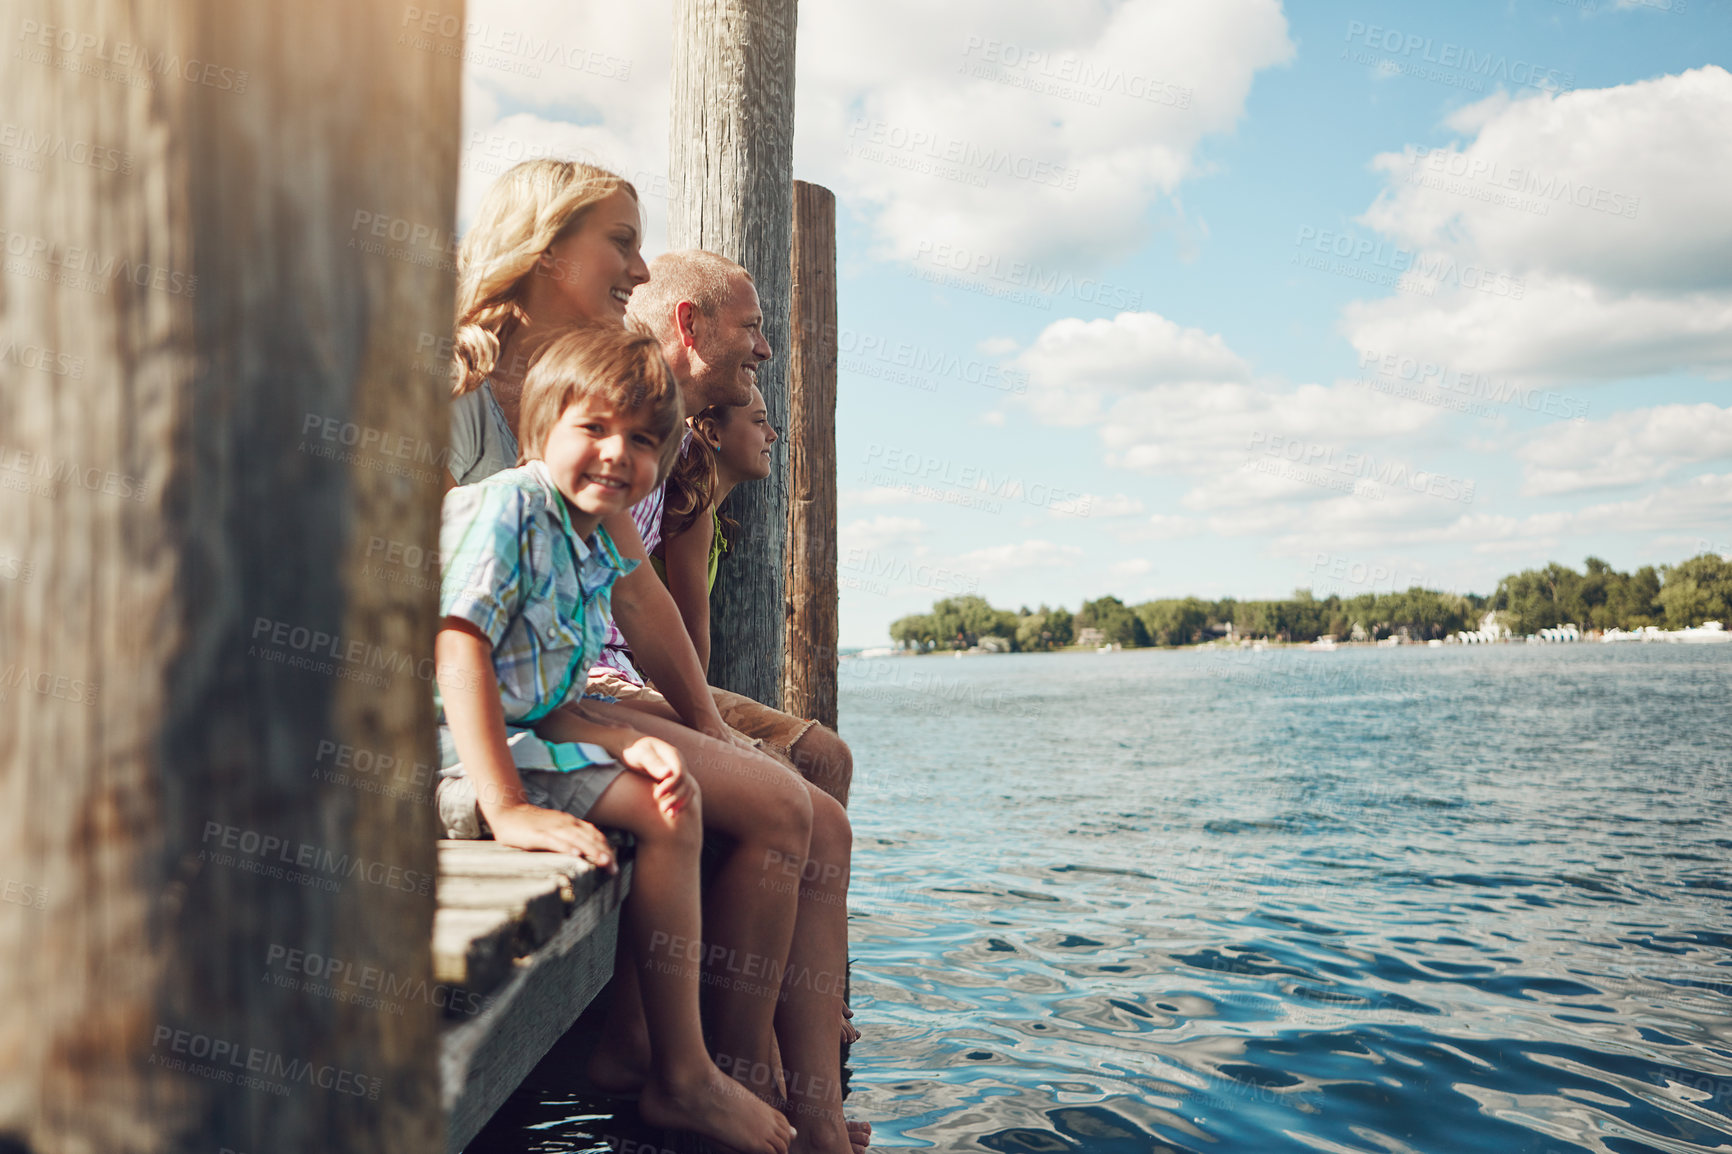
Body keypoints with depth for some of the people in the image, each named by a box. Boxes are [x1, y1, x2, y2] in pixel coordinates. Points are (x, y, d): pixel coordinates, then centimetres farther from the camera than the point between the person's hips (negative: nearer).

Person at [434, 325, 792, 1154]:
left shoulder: (594, 555, 13)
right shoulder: (509, 506, -13)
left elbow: (541, 706, 10)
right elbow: (459, 646, -24)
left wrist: (630, 744, -10)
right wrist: (506, 808, -30)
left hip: (513, 741, 9)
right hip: (450, 758, -9)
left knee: (675, 804, 10)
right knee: (666, 818, -14)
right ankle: (681, 1079, -2)